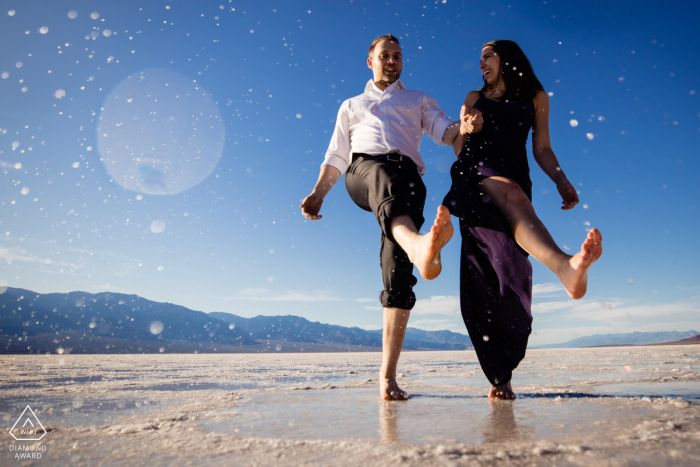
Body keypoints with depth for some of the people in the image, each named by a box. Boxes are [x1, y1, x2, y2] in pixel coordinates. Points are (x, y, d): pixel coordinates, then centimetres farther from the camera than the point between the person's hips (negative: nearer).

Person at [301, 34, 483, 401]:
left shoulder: (419, 100, 33)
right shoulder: (351, 106, 35)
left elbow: (444, 131, 14)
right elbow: (336, 157, 26)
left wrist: (465, 125, -10)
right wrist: (318, 192, 10)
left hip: (406, 176, 0)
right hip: (363, 169, 0)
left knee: (398, 272, -17)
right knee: (384, 176, -41)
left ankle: (387, 375, -20)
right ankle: (417, 244, -74)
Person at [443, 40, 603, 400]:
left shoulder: (536, 97, 24)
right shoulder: (474, 98, 27)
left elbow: (542, 149, 17)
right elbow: (458, 148, 22)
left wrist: (561, 181, 1)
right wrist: (464, 129, 1)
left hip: (514, 177, 0)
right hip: (475, 175, 0)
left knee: (510, 267, -17)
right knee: (509, 193, -39)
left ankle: (502, 376, -15)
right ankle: (562, 265, -67)